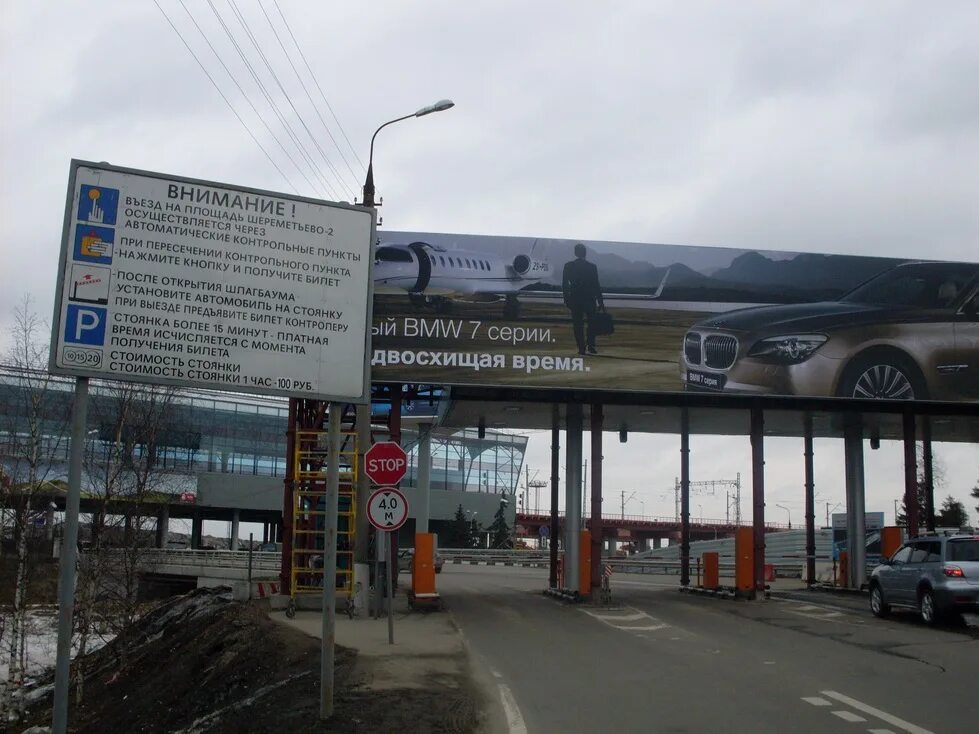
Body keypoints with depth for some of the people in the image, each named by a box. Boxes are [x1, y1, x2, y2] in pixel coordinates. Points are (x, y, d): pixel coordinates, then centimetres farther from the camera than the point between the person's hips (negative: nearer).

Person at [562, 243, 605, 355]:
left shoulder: (568, 266, -3)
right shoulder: (592, 266, -5)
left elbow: (564, 285, -2)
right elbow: (596, 285, -4)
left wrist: (566, 300, 6)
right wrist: (600, 302, 2)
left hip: (575, 300, 0)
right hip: (590, 299, 0)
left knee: (578, 325, 6)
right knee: (592, 323, 15)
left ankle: (581, 348, 3)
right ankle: (590, 345, 3)